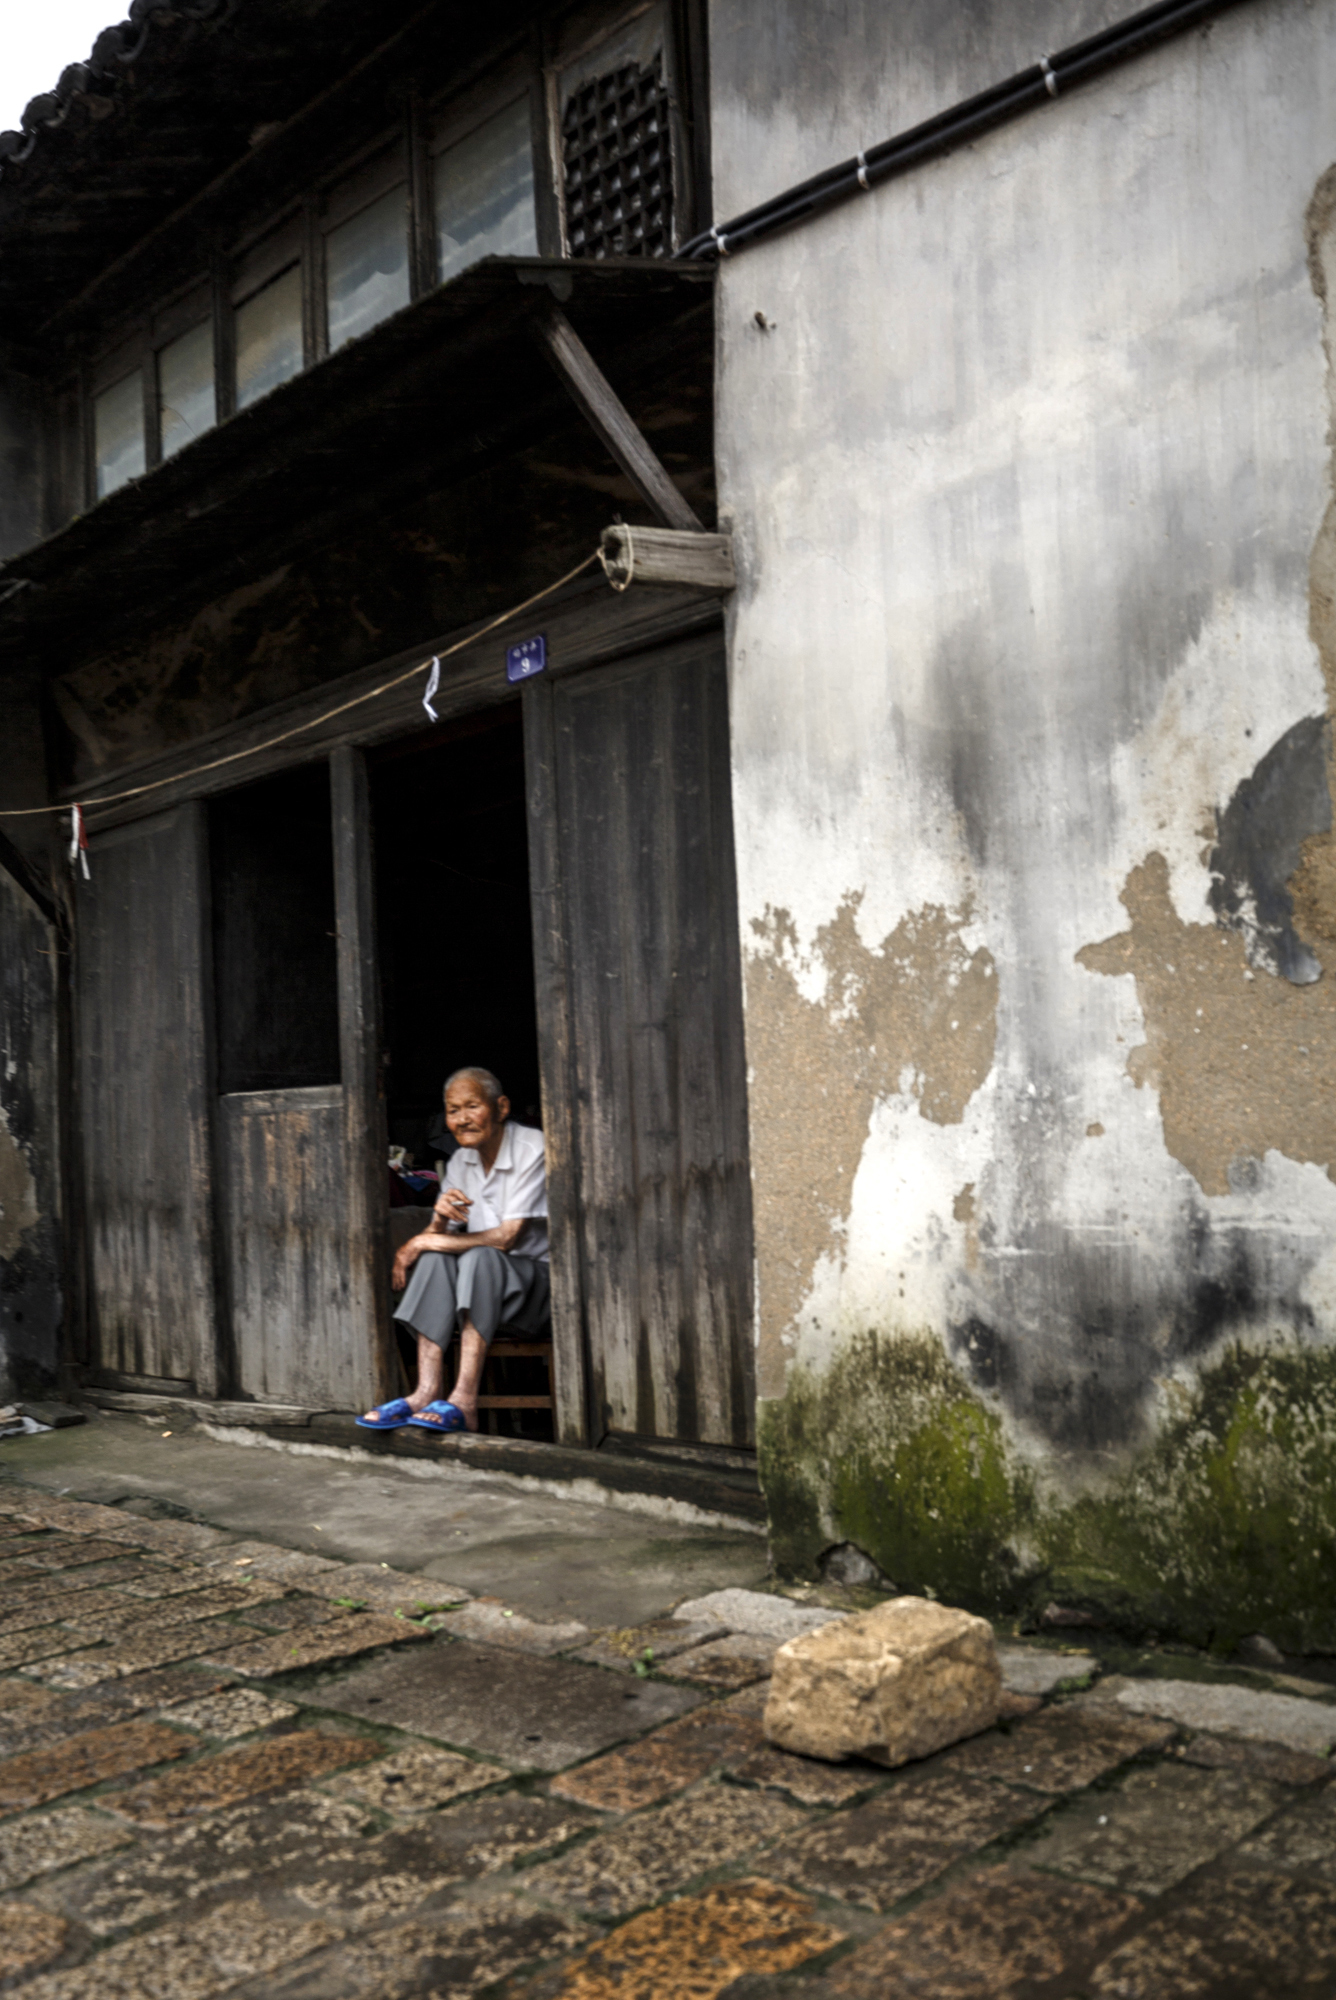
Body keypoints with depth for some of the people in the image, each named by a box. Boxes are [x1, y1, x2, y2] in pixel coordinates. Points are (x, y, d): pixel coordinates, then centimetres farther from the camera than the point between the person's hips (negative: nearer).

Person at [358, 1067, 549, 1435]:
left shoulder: (533, 1150, -14)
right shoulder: (461, 1162, 8)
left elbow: (507, 1237, -21)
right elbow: (442, 1238, 3)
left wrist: (421, 1243, -17)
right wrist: (440, 1219, -23)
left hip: (536, 1278, -6)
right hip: (482, 1281, 6)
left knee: (479, 1256, -33)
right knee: (436, 1259, -22)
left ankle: (464, 1401, -40)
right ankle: (426, 1392, -31)